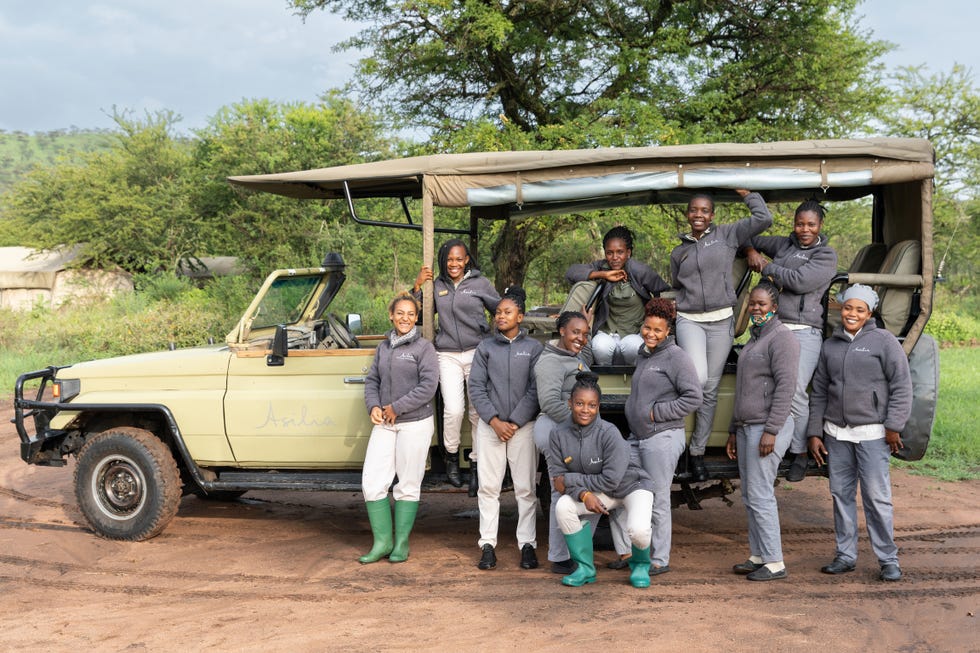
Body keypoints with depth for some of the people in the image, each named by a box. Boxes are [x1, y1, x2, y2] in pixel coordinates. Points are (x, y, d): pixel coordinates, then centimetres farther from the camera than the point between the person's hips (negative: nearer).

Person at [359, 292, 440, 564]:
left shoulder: (424, 347, -5)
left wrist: (396, 407, -13)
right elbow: (372, 380, 14)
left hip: (415, 423, -5)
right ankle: (382, 541, 10)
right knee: (372, 482, -1)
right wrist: (373, 407, -4)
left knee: (408, 485, 4)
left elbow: (428, 386, -13)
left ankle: (401, 543, 15)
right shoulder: (383, 347, 12)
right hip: (384, 424, 5)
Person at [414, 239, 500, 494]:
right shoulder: (437, 285, 10)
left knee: (479, 411, 0)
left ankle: (476, 465, 14)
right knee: (453, 410, -13)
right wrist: (418, 287, 4)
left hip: (477, 353, -1)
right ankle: (451, 454, 13)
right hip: (448, 356, 1)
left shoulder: (480, 283, 4)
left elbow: (501, 310, 10)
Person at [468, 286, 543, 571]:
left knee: (525, 488, 1)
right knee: (488, 487, 2)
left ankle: (527, 544, 8)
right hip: (490, 425, 2)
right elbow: (476, 388, 2)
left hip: (523, 426, -1)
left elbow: (535, 390, -2)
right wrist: (495, 421, -8)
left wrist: (515, 423, -9)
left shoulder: (534, 348, 3)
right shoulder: (485, 347, 8)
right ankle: (488, 545, 8)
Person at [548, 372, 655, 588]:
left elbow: (611, 480, -28)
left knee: (638, 530, -30)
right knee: (563, 507, -22)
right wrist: (584, 494, -28)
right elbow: (557, 476, -11)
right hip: (598, 492, 4)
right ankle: (585, 568, -2)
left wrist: (570, 479, -23)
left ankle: (640, 565, 10)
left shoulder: (609, 433, -29)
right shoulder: (558, 434, -14)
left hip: (632, 486, -4)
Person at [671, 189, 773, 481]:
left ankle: (697, 452, 13)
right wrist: (673, 313, 15)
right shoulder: (679, 252, 13)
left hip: (721, 321, 0)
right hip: (689, 321, 0)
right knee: (698, 378, -26)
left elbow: (764, 219, -3)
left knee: (711, 389, 3)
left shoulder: (727, 235, 5)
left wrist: (747, 193, 8)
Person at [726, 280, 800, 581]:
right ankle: (758, 556, 19)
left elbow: (785, 386, -18)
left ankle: (774, 562, -2)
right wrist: (734, 430, 22)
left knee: (760, 495, -9)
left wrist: (771, 430, -22)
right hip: (747, 427, 9)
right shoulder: (753, 339, 20)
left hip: (768, 427, -9)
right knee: (749, 496, 11)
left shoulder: (781, 338, -10)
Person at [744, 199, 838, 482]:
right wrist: (751, 251, 12)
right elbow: (752, 238, 35)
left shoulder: (826, 255, 5)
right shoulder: (784, 244, 20)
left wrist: (766, 267, 2)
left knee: (794, 391, -15)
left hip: (804, 331, -4)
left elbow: (798, 280, -10)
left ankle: (800, 455, -4)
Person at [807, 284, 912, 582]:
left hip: (872, 432, -5)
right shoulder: (830, 345, 11)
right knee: (841, 494, 10)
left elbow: (901, 386, -5)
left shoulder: (884, 341, -2)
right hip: (836, 434, 5)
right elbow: (818, 392, 14)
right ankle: (845, 555, 20)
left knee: (876, 497, -3)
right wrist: (815, 432, 10)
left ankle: (888, 560, 8)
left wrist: (893, 426, -11)